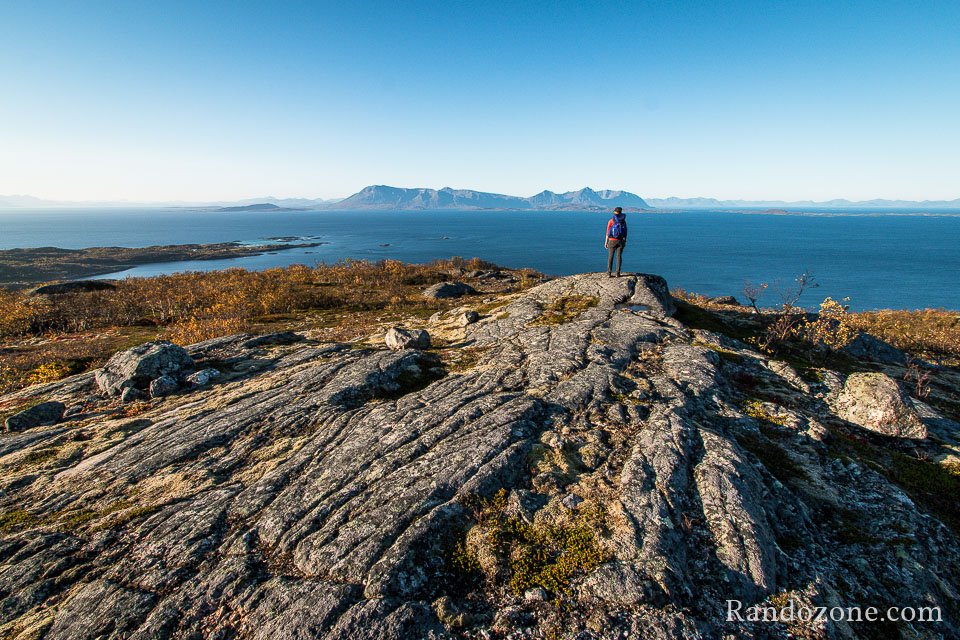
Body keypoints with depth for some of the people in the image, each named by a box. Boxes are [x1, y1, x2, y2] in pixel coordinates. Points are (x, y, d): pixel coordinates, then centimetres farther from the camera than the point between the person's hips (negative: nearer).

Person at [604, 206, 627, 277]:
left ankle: (609, 273, 0)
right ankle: (618, 273, 5)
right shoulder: (624, 221, 2)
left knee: (610, 257, 3)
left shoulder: (611, 221, -6)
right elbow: (625, 232, 3)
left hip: (612, 241, -2)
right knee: (619, 256, 6)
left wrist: (606, 242, 1)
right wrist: (625, 241, 12)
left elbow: (608, 232, -6)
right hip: (620, 241, 2)